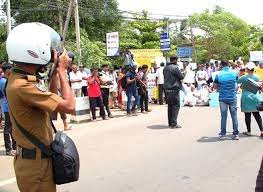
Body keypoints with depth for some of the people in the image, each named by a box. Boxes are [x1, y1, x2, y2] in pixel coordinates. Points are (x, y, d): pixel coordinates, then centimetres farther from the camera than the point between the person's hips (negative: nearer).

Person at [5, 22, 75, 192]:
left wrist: (55, 72, 8)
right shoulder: (23, 86, -27)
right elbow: (69, 106, -27)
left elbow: (50, 98, 16)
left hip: (34, 157, 10)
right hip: (36, 161, -10)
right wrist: (62, 71, -16)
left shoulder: (17, 78, 4)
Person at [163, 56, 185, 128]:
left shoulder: (165, 68, 11)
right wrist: (183, 74, 11)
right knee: (176, 106, -2)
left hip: (167, 89, 8)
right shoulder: (175, 67, -14)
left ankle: (170, 123, 18)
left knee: (170, 106, 14)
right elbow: (181, 77, -9)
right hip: (174, 89, -8)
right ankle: (174, 123, -5)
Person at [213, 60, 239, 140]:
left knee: (223, 116, 7)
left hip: (223, 98, 0)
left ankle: (223, 134, 12)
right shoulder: (234, 73, -3)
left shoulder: (218, 75, -7)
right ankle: (235, 134, 9)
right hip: (232, 98, 0)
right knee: (234, 116, 7)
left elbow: (215, 86, 0)